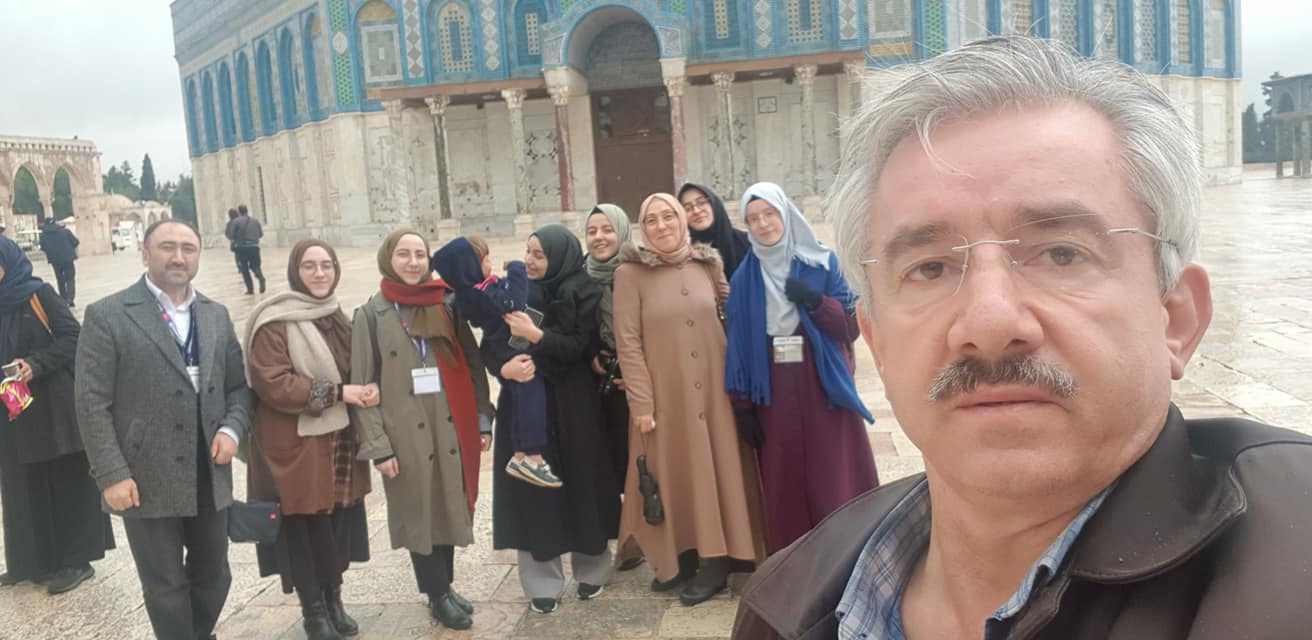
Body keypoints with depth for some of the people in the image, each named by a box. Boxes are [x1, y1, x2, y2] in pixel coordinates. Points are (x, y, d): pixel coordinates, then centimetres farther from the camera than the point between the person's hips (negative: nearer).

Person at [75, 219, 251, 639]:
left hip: (209, 478, 5)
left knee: (213, 577, 18)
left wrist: (232, 428, -7)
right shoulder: (107, 316, -8)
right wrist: (111, 474, -15)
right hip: (146, 482, -5)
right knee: (166, 588, 9)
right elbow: (92, 404, -10)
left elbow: (239, 384, 13)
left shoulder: (216, 315, 9)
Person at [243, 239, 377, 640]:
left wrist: (368, 389, -6)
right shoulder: (275, 322, -11)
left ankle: (333, 600, 26)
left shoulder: (335, 317, 11)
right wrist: (338, 392, -20)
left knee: (338, 523, 10)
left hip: (338, 441, 6)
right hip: (295, 445, -6)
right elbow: (272, 383, -19)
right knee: (304, 529, 2)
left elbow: (355, 368, 17)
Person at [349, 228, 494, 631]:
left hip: (452, 429, 3)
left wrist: (483, 420, 1)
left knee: (449, 508, 12)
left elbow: (472, 365, 6)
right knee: (420, 515, 8)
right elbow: (363, 386, -4)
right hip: (406, 435, -2)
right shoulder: (371, 315, -2)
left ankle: (446, 586, 32)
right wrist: (377, 445, -10)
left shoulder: (447, 305, 4)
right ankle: (438, 596, 25)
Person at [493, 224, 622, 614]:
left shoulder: (582, 294, -5)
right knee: (533, 486, 3)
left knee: (580, 482, 7)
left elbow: (579, 348, -13)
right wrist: (504, 368, -19)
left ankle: (591, 571, 25)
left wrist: (535, 334, -23)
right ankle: (542, 583, 14)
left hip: (571, 404, -2)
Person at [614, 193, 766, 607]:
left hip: (713, 388, 3)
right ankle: (681, 559, 21)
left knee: (715, 469, 5)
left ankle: (714, 563, 14)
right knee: (674, 472, 7)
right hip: (665, 393, -2)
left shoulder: (706, 263, 5)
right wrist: (641, 403, -13)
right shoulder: (630, 274, -5)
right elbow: (627, 342, -8)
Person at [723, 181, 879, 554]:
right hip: (774, 400, 1)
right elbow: (738, 347, 3)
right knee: (785, 489, 6)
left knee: (834, 483, 2)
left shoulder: (823, 263, 1)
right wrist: (743, 406, -1)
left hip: (826, 394, -1)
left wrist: (814, 302, -19)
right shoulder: (743, 280, 4)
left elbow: (852, 326, -3)